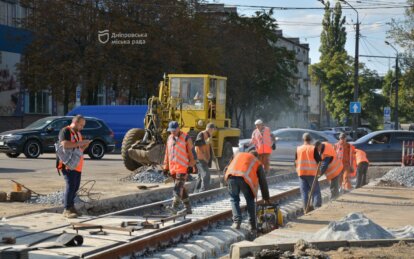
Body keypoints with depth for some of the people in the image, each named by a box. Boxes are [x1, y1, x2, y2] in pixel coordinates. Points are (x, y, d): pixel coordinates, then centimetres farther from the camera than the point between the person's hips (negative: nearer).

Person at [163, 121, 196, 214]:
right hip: (173, 167, 7)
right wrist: (166, 167, 15)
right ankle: (188, 208, 19)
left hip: (183, 167, -7)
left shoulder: (186, 138, -5)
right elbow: (167, 153, 16)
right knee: (181, 188, 11)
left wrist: (191, 165, -11)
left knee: (178, 187, -16)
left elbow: (191, 152, -6)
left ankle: (174, 207, -23)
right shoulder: (169, 138, 12)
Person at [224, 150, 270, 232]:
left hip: (231, 176, 1)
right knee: (250, 200, 20)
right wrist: (266, 198, 38)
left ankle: (236, 221, 2)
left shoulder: (238, 155, 37)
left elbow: (227, 169, 30)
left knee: (234, 199, 19)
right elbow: (263, 182, 31)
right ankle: (252, 226, 19)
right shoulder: (257, 163, 30)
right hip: (246, 178, -1)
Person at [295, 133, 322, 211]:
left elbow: (296, 161, 9)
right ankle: (317, 206, -3)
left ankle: (306, 208, 6)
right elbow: (319, 160, -6)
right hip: (312, 173, -3)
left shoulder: (298, 149, 3)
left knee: (304, 191, 8)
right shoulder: (313, 149, -7)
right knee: (316, 191, 5)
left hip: (301, 173, 3)